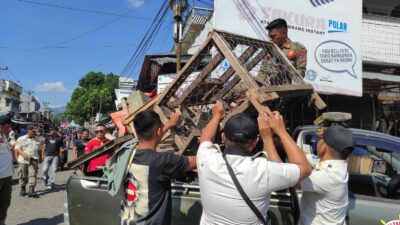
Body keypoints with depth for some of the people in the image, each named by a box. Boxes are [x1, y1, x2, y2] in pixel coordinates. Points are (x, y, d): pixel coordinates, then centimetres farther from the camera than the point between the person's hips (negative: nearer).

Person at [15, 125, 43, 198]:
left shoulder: (37, 140, 15)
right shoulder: (21, 139, 4)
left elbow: (39, 150, 23)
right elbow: (17, 148, -5)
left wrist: (40, 158, 20)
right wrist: (23, 154, -21)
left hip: (33, 160, 2)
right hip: (23, 160, -1)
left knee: (33, 174, -10)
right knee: (23, 175, 6)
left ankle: (31, 190, -14)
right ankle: (22, 189, 22)